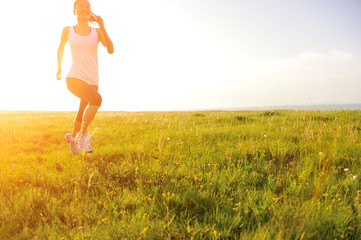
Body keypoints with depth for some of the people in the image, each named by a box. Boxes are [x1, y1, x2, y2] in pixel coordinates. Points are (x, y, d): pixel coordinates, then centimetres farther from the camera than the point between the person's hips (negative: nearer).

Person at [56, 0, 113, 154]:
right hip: (74, 78, -3)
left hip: (92, 81, 3)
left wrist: (102, 27, -16)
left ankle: (72, 137, 43)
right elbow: (61, 48, 25)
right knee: (96, 98, -30)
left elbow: (110, 50, -10)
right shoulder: (68, 31, 6)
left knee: (82, 115, 13)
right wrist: (59, 67, 32)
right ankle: (83, 135, -15)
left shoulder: (97, 31, 6)